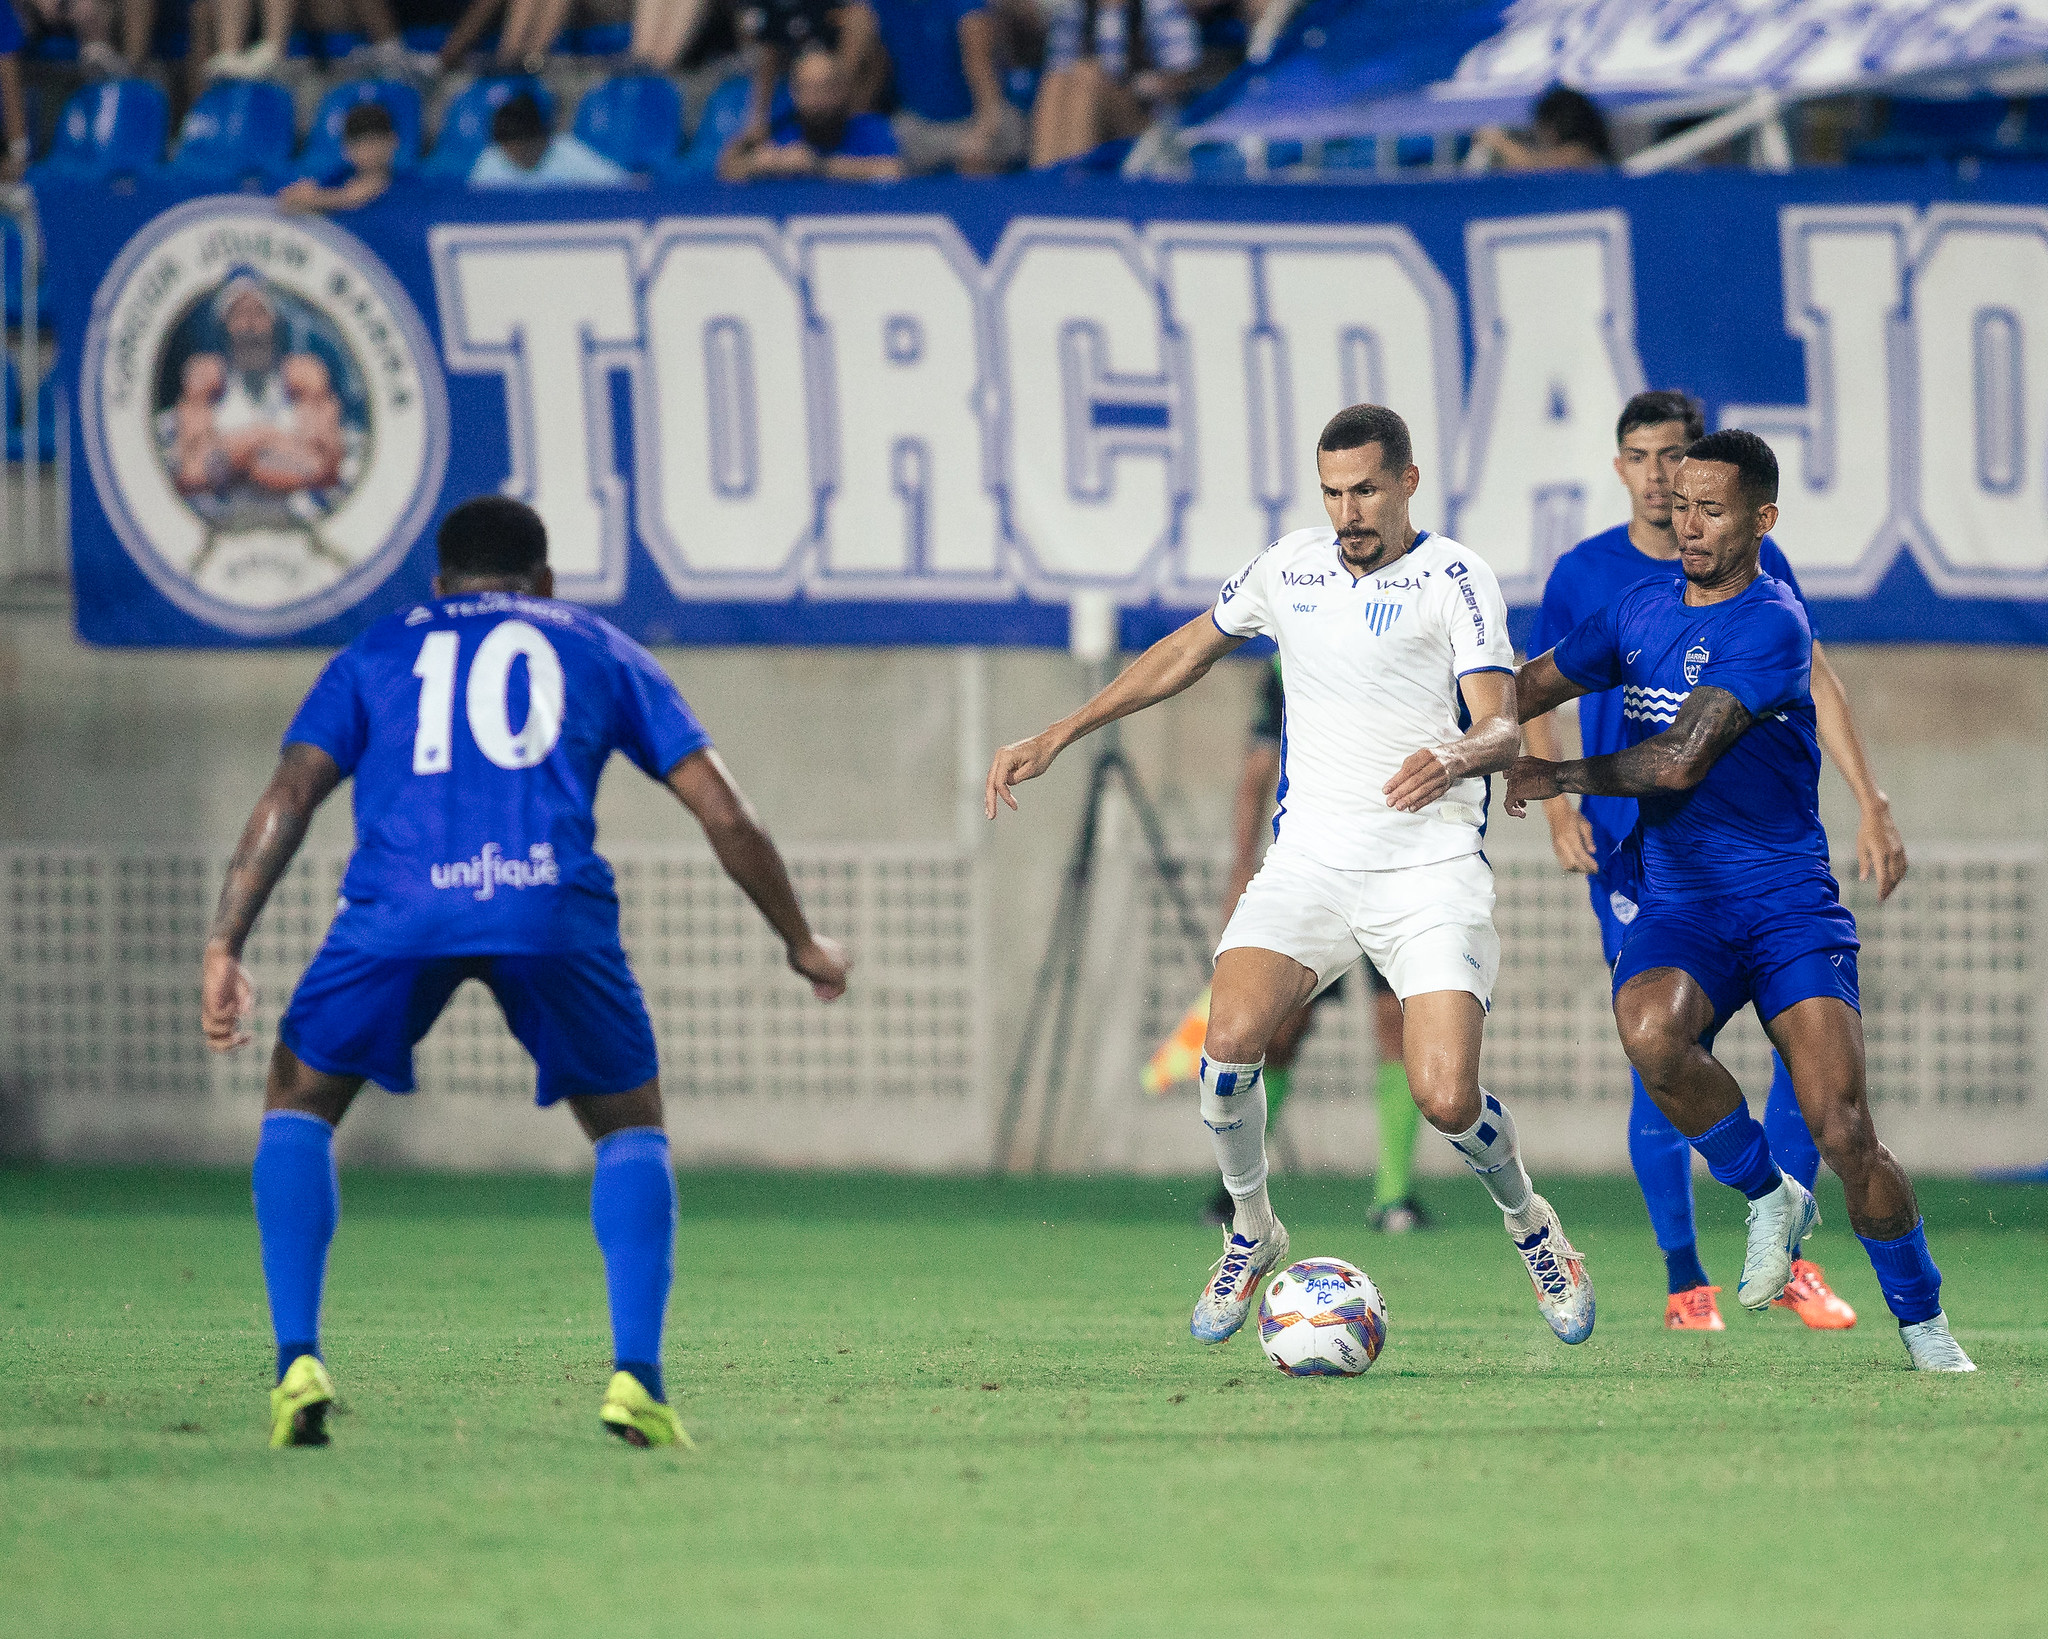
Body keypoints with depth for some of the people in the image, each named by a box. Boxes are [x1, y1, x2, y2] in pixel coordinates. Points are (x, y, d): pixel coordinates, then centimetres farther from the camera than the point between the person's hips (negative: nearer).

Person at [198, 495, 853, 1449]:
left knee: (299, 1106, 22)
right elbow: (725, 815, 25)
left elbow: (288, 797, 13)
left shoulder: (379, 653, 29)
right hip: (551, 904, 0)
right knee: (631, 1124, 21)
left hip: (400, 905, 0)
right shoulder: (600, 652, 29)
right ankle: (635, 1377, 2)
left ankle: (297, 1364, 5)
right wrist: (801, 944, 37)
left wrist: (224, 950, 8)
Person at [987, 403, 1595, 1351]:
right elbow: (1188, 653, 26)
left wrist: (1456, 757, -36)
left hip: (1429, 866, -3)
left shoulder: (1454, 579, -2)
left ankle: (1530, 1227, 16)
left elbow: (1502, 725, -11)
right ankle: (1251, 1235, 4)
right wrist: (1057, 738, 23)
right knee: (1231, 1038, -22)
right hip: (1311, 856, 3)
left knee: (1447, 1102, -17)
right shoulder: (1289, 570, 12)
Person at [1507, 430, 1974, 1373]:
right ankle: (1768, 1199, -7)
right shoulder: (1642, 609, 11)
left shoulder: (1772, 625, -12)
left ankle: (1922, 1322, 7)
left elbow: (1679, 761, -18)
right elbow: (1534, 688, 26)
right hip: (1677, 908, 4)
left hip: (1788, 905, -4)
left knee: (1842, 1128, -15)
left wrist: (1553, 780, -9)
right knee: (1650, 1031, -32)